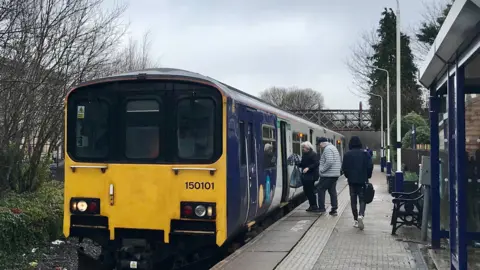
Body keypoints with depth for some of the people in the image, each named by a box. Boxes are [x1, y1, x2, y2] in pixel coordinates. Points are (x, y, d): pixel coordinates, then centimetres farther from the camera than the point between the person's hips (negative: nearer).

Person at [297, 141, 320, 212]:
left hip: (311, 176, -8)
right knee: (307, 191, 10)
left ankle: (314, 206, 3)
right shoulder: (304, 155, 14)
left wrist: (308, 168, -29)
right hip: (305, 175, 8)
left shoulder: (313, 154, -11)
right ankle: (312, 206, 21)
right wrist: (297, 164, 1)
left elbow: (316, 164, -19)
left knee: (310, 191, -6)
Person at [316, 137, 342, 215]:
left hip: (327, 175, -10)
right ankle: (334, 209, 10)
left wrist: (322, 170, -17)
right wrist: (338, 169, 17)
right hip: (335, 174, 10)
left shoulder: (327, 149, -15)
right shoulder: (333, 147, 18)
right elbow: (339, 162, 21)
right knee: (332, 191, 11)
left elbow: (329, 162, -26)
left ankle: (321, 208, 4)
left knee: (321, 190, 1)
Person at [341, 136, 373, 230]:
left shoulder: (347, 154, -3)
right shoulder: (365, 153, -3)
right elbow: (370, 166, -5)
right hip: (363, 180, 0)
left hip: (352, 180, 1)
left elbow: (344, 168, -2)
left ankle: (355, 220, 10)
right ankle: (361, 215, -19)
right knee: (362, 199, 5)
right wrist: (367, 176, 9)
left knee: (353, 200, 9)